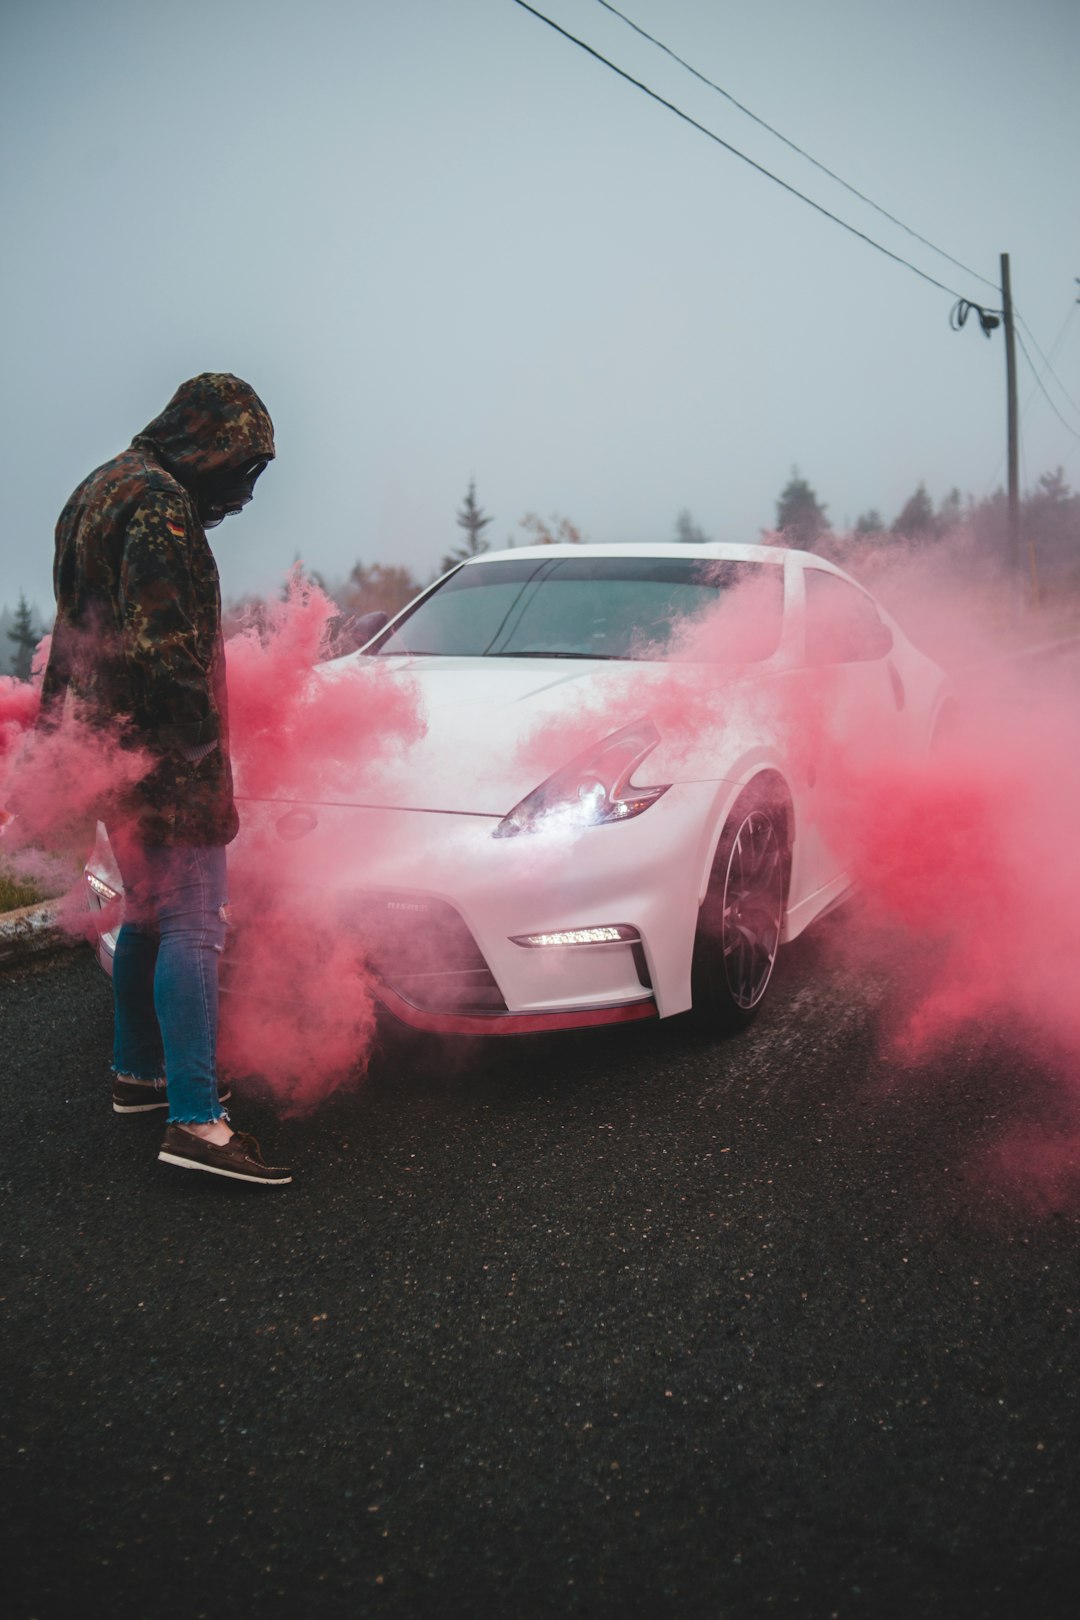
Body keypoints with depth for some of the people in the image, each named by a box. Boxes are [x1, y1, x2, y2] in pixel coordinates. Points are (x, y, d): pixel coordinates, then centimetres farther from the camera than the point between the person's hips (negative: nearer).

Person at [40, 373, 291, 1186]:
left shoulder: (103, 488, 19)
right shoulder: (158, 503, -15)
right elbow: (160, 644, -23)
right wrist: (196, 744, -20)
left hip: (111, 736, 10)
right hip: (160, 750, -10)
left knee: (150, 912, 18)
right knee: (192, 922, -11)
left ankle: (139, 1072, 30)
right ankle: (196, 1119, -12)